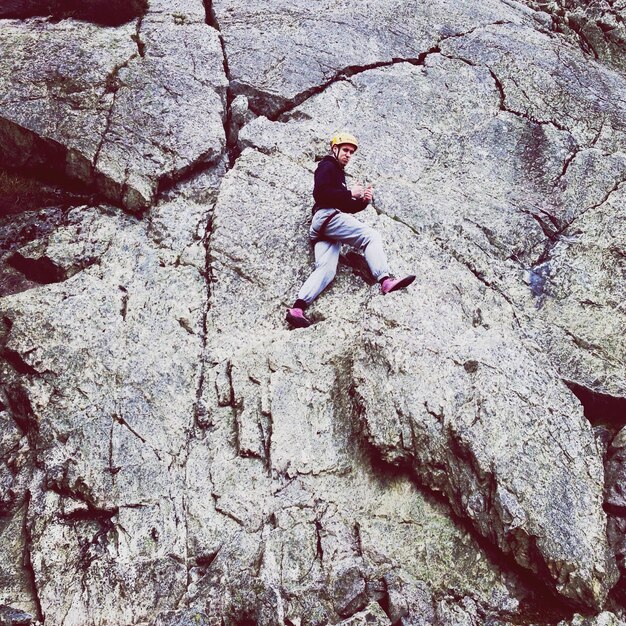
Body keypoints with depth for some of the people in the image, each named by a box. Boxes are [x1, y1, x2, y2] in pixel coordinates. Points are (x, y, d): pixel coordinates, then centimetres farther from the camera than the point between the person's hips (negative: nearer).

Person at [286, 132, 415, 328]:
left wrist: (364, 200, 10)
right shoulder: (327, 166, 7)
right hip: (328, 215, -8)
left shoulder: (338, 172, 36)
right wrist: (350, 193, -8)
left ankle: (297, 308, -25)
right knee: (371, 236, -16)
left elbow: (347, 207, 29)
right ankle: (385, 280, -33)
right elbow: (320, 192, -12)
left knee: (326, 269, -10)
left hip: (321, 227, 9)